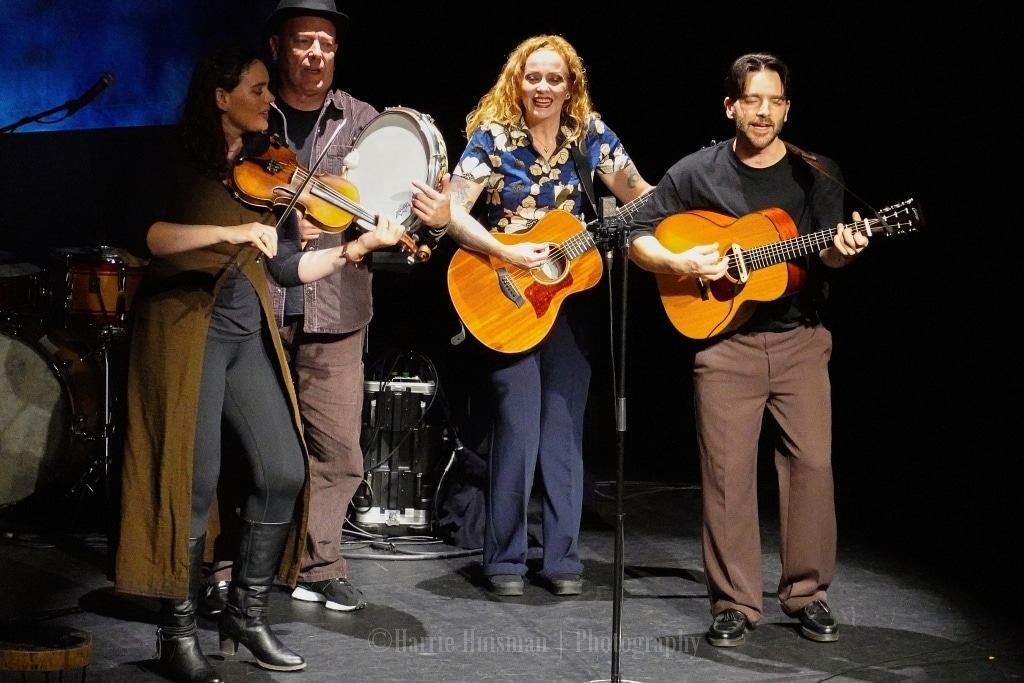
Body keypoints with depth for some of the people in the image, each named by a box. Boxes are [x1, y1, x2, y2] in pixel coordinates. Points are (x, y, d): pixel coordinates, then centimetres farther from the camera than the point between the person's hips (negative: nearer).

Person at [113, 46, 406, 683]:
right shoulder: (179, 163, -3)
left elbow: (288, 265, 12)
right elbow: (146, 234, -20)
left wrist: (358, 247, 1)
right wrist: (228, 231, -30)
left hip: (248, 331, 6)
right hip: (186, 324, -6)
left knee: (284, 472, 0)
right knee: (196, 480, -9)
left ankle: (248, 614, 17)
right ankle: (179, 631, 6)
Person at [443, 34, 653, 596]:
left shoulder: (588, 133, 2)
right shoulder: (494, 136, -7)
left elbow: (643, 195, 0)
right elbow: (453, 212, -14)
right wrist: (507, 254, -24)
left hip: (567, 295, 3)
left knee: (564, 430, 5)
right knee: (519, 429, -7)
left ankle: (562, 558, 14)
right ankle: (504, 559, 7)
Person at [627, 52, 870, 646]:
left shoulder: (818, 175, 4)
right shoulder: (697, 173, 1)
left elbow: (825, 253, -3)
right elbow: (638, 239, 3)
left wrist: (839, 250, -26)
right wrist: (680, 264, -15)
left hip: (800, 339, 1)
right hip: (724, 340, -1)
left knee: (813, 462, -2)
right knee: (727, 470, -1)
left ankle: (808, 594, 13)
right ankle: (735, 603, 10)